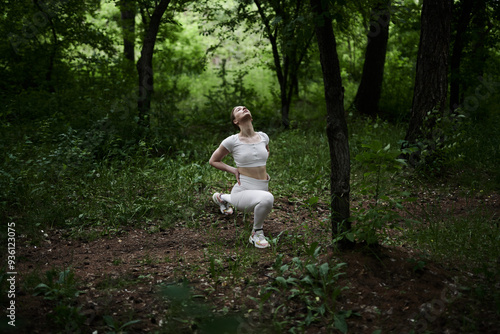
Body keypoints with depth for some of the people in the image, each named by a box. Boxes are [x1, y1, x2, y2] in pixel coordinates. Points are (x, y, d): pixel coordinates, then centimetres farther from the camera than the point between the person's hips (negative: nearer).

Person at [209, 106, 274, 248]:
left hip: (262, 188, 6)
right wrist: (233, 170, -7)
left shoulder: (263, 137, 2)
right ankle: (256, 233, -10)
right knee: (267, 199, -36)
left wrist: (261, 169, 10)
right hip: (243, 192, -6)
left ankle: (222, 198, 53)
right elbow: (213, 160, 5)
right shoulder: (232, 141, -11)